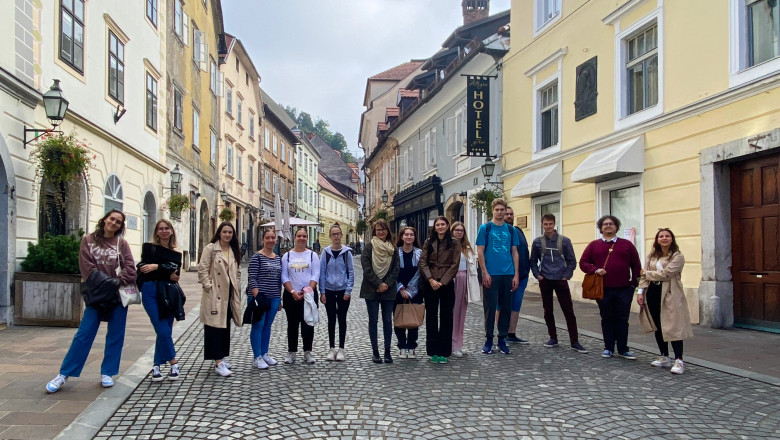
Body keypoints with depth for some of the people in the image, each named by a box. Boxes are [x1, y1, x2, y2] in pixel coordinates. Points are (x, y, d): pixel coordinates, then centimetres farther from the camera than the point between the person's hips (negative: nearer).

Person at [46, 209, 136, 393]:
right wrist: (111, 283, -12)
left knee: (115, 335, 4)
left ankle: (107, 373, 17)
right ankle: (64, 374, 10)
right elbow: (88, 269, -4)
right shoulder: (88, 240, 5)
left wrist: (117, 283, -16)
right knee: (84, 334, -2)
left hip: (118, 295, 1)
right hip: (97, 294, -1)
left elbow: (130, 271, -1)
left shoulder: (122, 244, 6)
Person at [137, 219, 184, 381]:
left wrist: (157, 267, -13)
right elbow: (144, 268, -5)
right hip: (151, 292, -3)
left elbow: (175, 272, -3)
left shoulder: (176, 253, 11)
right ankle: (174, 364, 1)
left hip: (168, 293, 3)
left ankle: (157, 366, 15)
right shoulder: (149, 247, 7)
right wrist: (167, 274, -9)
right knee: (163, 331, -11)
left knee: (165, 331, 3)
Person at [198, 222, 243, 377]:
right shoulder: (210, 248, -5)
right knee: (215, 327, -6)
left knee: (225, 326, 12)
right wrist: (209, 286, -15)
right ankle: (218, 363, -7)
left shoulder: (234, 251, 14)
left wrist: (237, 288, 9)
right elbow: (202, 269, -9)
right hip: (215, 294, -7)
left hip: (229, 294, 7)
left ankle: (220, 358, 23)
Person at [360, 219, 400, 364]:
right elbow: (366, 268, -7)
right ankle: (375, 352, 11)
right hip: (371, 290, -2)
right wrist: (378, 284, -13)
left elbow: (396, 269, 4)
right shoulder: (369, 247, 0)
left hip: (388, 290, 2)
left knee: (387, 321, 4)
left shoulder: (393, 249, 8)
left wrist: (387, 284, -9)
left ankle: (387, 351, 10)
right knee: (373, 320, 3)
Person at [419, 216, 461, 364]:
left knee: (446, 317, 1)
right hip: (430, 284, 2)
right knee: (431, 317, 4)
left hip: (446, 284, -1)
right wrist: (431, 280, -12)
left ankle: (444, 352, 9)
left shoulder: (454, 243, 2)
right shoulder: (428, 242, 8)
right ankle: (433, 351, 10)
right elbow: (423, 262, 1)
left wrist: (442, 282, -11)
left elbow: (454, 265, -3)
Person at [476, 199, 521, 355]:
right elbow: (480, 252, -2)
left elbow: (515, 253, 11)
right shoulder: (485, 228, 1)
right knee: (490, 307, 0)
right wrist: (485, 273, -10)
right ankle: (488, 339, 11)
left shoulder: (511, 230, 11)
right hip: (491, 275, -3)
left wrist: (516, 275, 4)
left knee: (506, 308, 8)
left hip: (508, 275, 3)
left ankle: (502, 339, 18)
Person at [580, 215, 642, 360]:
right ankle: (608, 348, 18)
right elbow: (583, 262, 4)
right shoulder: (594, 245, 6)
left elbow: (636, 265, 9)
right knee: (607, 320, 8)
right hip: (603, 290, 0)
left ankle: (623, 349, 15)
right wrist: (595, 270, -12)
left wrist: (634, 282, 2)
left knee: (622, 320, 6)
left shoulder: (626, 244, 7)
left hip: (624, 290, 0)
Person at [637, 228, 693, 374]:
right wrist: (641, 292, -1)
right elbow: (644, 276, 10)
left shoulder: (678, 257, -4)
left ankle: (679, 361, -7)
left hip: (670, 294, -6)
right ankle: (664, 357, 21)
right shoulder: (651, 256, 15)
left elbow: (665, 273, -14)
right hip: (653, 293, 6)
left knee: (673, 326, -9)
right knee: (657, 326, 10)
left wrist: (647, 273, -2)